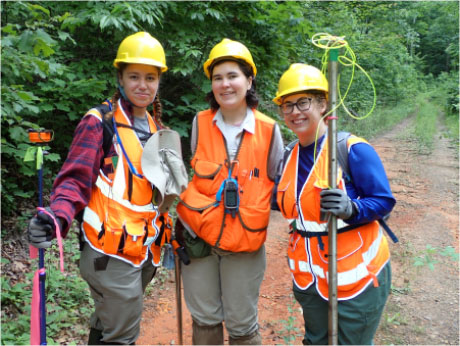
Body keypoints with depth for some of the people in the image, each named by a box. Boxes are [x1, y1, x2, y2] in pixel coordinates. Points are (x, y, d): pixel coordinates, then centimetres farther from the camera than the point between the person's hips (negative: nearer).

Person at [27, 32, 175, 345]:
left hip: (146, 251, 6)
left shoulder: (158, 130, 12)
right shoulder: (99, 123, -9)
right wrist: (57, 218, -32)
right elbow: (75, 179, -15)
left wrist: (173, 232, 17)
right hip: (112, 253, -6)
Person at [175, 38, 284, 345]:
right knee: (205, 320, 15)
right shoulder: (200, 124, -2)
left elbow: (279, 182, 5)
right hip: (199, 238, 2)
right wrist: (188, 218, 7)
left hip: (244, 243, -2)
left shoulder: (268, 130, -7)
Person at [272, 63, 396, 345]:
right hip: (309, 275, 6)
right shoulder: (291, 156, 5)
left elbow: (385, 201, -14)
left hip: (355, 275, -6)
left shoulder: (353, 149, -15)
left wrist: (351, 209, -32)